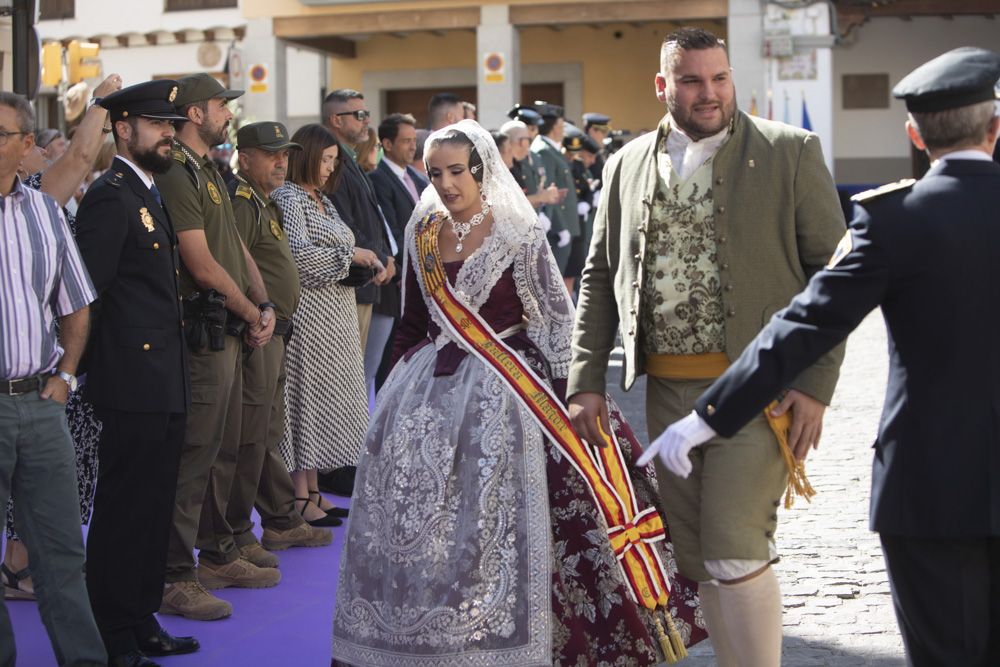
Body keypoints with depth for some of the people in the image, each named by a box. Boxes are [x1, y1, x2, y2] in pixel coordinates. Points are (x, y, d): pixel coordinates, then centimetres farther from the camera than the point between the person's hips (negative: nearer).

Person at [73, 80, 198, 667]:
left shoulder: (151, 195, 18)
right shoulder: (110, 196, -12)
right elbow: (91, 291, -17)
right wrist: (104, 362, -12)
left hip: (166, 384, 9)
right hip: (135, 382, -9)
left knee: (154, 506, 14)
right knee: (124, 508, -3)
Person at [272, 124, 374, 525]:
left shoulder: (322, 200, 18)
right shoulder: (288, 197, -10)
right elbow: (298, 253, -21)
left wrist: (364, 265, 4)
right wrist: (350, 255, -14)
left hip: (335, 315, 9)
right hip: (308, 314, -9)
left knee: (325, 398, 11)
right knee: (305, 395, -5)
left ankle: (312, 490, 17)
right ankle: (300, 498, -1)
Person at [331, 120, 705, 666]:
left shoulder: (517, 233, -7)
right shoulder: (423, 234, 8)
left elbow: (557, 319, -5)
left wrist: (566, 394, -10)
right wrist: (393, 386, 15)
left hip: (499, 389, -5)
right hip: (429, 387, 5)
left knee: (490, 515, -6)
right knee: (413, 515, 6)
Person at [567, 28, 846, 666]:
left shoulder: (791, 151, -2)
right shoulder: (629, 164, 11)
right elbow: (600, 277, 15)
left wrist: (816, 383, -11)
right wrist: (586, 380, 7)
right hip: (668, 391, 5)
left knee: (736, 553, -11)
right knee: (697, 560, 10)